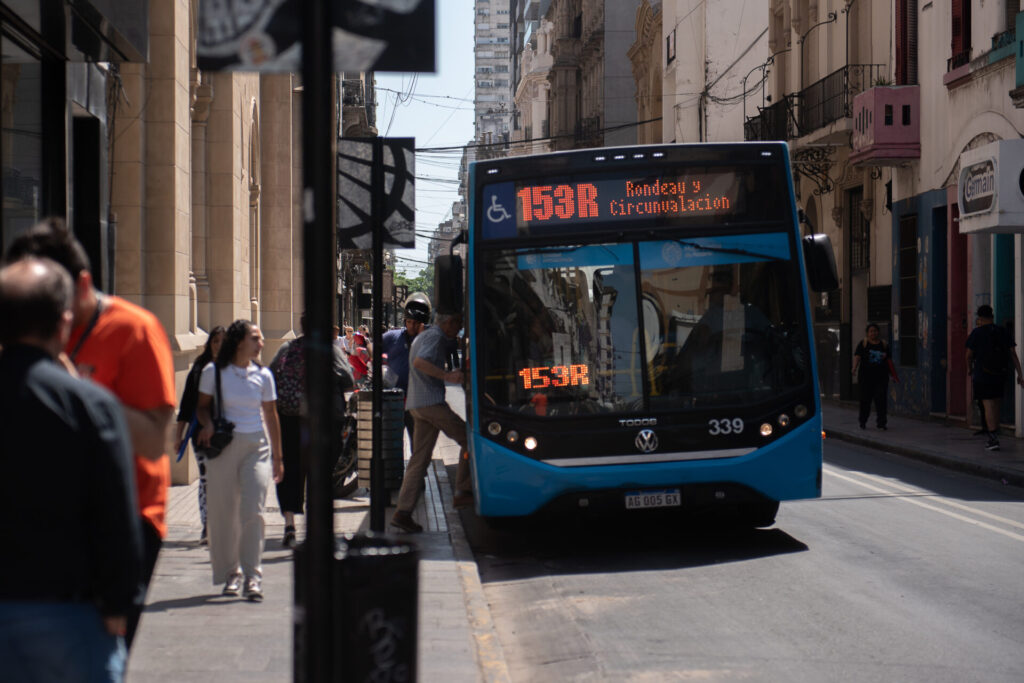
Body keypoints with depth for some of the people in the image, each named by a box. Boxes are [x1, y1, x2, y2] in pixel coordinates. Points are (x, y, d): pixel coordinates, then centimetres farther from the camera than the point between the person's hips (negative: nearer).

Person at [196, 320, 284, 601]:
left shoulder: (263, 375, 6)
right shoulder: (213, 372, -1)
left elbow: (271, 415, 12)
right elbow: (203, 406, 8)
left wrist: (277, 456, 13)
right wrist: (208, 424, -15)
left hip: (256, 446, 1)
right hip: (223, 446, -1)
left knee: (253, 511, -10)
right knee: (223, 512, 3)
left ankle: (253, 577, -9)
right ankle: (230, 573, 19)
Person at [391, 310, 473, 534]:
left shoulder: (423, 336, 24)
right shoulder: (435, 336, -7)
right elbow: (419, 362, -23)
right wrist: (447, 376, -28)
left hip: (417, 404, 10)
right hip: (431, 401, -10)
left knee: (419, 458, 5)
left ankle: (403, 511, -2)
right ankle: (463, 492, 1)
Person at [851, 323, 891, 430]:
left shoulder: (883, 344, 12)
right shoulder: (863, 343, 4)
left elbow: (888, 360, 17)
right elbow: (857, 356, -7)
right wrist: (855, 368, -25)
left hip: (881, 376, 2)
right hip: (866, 376, -2)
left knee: (881, 399, -7)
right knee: (865, 399, 3)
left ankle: (881, 422, -5)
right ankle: (863, 421, 18)